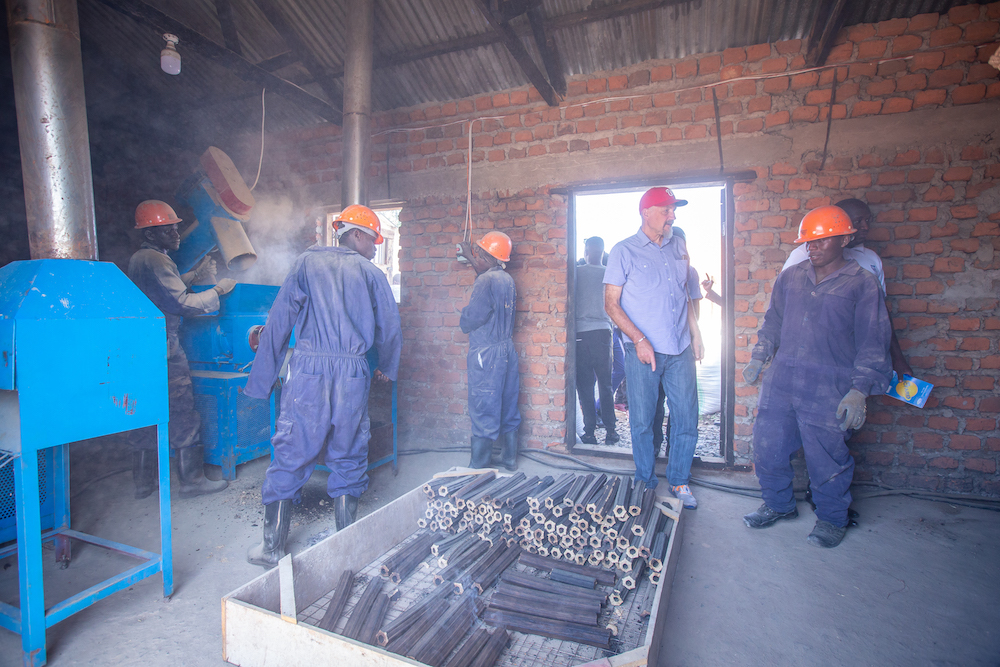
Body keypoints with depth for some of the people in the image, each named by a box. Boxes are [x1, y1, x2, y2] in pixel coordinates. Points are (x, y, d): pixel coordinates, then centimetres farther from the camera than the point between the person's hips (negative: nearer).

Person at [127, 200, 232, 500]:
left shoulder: (138, 259, 16)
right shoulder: (156, 261, -14)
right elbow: (183, 303, -18)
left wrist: (194, 276, 22)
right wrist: (218, 291, -8)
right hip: (164, 350, -10)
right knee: (183, 414, -2)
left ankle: (143, 481, 23)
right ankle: (192, 480, 6)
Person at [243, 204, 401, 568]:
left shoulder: (307, 262, 8)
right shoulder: (372, 274, 9)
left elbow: (279, 321, 3)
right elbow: (390, 329, 11)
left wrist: (263, 378, 7)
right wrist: (387, 368, 29)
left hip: (308, 371, 0)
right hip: (353, 376, 1)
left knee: (290, 456, 8)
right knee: (348, 459, 12)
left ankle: (272, 548, 19)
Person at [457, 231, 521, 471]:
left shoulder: (485, 281, -17)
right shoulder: (506, 279, 9)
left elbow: (469, 320, -18)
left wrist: (464, 317, 5)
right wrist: (471, 258, 38)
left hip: (486, 354, -9)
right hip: (507, 350, 9)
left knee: (483, 413, -1)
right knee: (507, 407, 16)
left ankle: (478, 467, 8)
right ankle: (509, 458, 28)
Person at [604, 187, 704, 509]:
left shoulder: (679, 247, 14)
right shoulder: (625, 251, -2)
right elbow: (611, 304, -6)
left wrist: (695, 334, 15)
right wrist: (640, 340, -14)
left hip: (680, 350, 4)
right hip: (643, 351, -4)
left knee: (687, 419, 6)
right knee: (642, 421, 5)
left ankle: (679, 481, 25)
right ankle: (645, 483, 23)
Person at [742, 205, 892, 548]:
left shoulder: (862, 283, -1)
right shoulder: (790, 277, 11)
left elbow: (873, 342, -3)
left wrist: (860, 390, -10)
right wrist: (758, 358, 15)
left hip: (828, 391, -4)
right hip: (780, 383, 4)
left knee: (827, 459, 6)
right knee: (767, 448, 10)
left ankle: (831, 518, 31)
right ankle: (779, 504, 33)